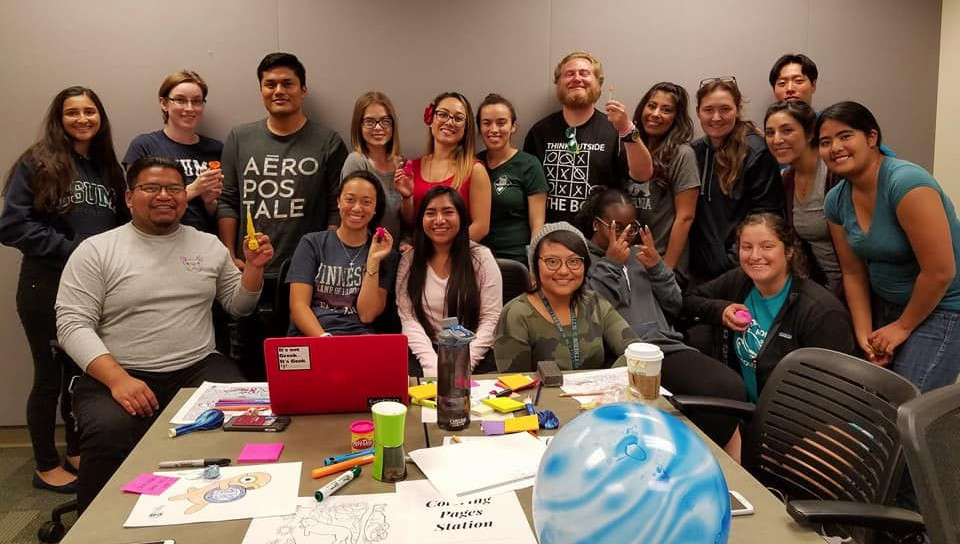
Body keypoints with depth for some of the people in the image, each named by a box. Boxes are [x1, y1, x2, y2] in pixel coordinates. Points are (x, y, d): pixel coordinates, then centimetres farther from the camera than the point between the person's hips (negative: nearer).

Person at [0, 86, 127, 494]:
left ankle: (76, 453, 33)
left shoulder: (107, 168, 10)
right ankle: (46, 466, 22)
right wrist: (71, 250, -18)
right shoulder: (37, 163, -7)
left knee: (84, 373, 16)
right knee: (50, 376, 6)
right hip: (47, 288, -5)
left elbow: (121, 224, 15)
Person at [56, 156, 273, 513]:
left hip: (200, 369, 2)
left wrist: (253, 267, -1)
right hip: (118, 375, -2)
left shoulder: (209, 245, 13)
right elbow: (72, 324, -5)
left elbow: (238, 306, 19)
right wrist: (117, 378, -19)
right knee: (110, 433, -33)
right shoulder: (95, 251, 2)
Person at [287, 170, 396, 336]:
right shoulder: (311, 243, 8)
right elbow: (299, 306, -1)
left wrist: (373, 261, -8)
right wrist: (324, 339, -17)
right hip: (309, 337, 0)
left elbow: (367, 314, -1)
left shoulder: (385, 253, 10)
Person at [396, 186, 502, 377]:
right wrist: (433, 366, -15)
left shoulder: (481, 258, 3)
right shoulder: (409, 261, 8)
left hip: (474, 355, 0)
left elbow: (491, 319, -2)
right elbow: (409, 319, -1)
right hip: (427, 352, 1)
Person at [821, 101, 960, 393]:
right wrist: (864, 333, -5)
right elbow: (854, 273, 4)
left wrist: (903, 326, -12)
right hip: (885, 304, 6)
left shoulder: (906, 182, -25)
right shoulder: (836, 200, -2)